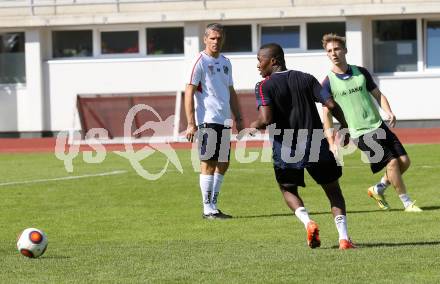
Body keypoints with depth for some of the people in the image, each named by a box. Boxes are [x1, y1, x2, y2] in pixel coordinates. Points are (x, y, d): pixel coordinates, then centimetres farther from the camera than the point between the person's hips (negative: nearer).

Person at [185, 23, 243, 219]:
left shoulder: (225, 63, 16)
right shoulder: (200, 62, -5)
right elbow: (189, 93, -9)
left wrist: (238, 119, 19)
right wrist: (191, 124, -15)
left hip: (224, 121, 7)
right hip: (207, 120, -7)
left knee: (223, 164, 8)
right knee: (209, 163, -6)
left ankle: (213, 206, 16)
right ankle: (208, 209, -3)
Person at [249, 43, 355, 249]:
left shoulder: (264, 86, -6)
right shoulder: (307, 79, 6)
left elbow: (266, 119, -19)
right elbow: (331, 105, -2)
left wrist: (254, 126, 3)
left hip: (285, 151, -2)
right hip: (316, 147, 2)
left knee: (288, 190, 22)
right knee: (333, 190, 15)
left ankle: (307, 222, -5)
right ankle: (343, 237, -2)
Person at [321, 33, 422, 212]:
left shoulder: (361, 72, 8)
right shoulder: (328, 83, -5)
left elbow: (377, 94, 12)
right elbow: (327, 114, -4)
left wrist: (389, 112, -8)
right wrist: (332, 142, -13)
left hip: (379, 126, 5)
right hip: (361, 133, -5)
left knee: (404, 161, -1)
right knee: (392, 162, -16)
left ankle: (378, 189, 21)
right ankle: (407, 203, -2)